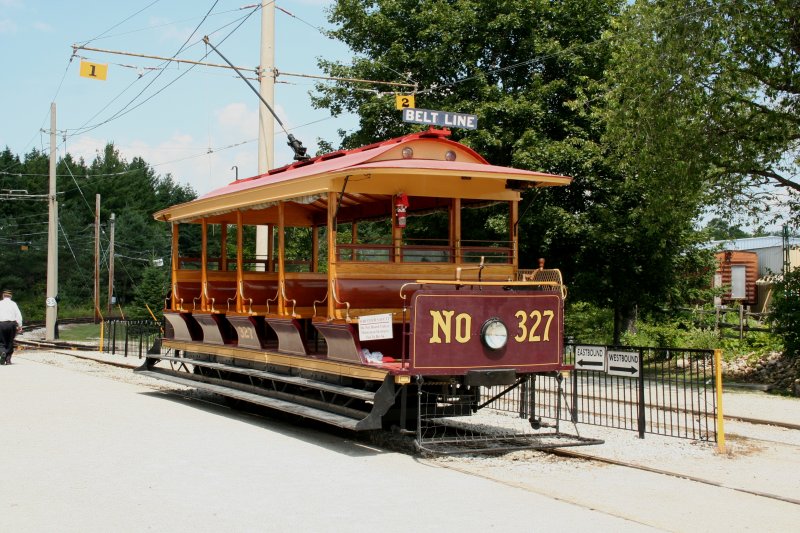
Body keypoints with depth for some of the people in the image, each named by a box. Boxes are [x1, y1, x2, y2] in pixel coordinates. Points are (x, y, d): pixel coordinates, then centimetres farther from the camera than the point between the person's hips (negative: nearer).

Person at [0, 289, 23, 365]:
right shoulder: (13, 304, 4)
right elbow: (19, 315, -2)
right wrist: (20, 326, 2)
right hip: (12, 324, 0)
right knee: (10, 342, 11)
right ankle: (8, 359, 8)